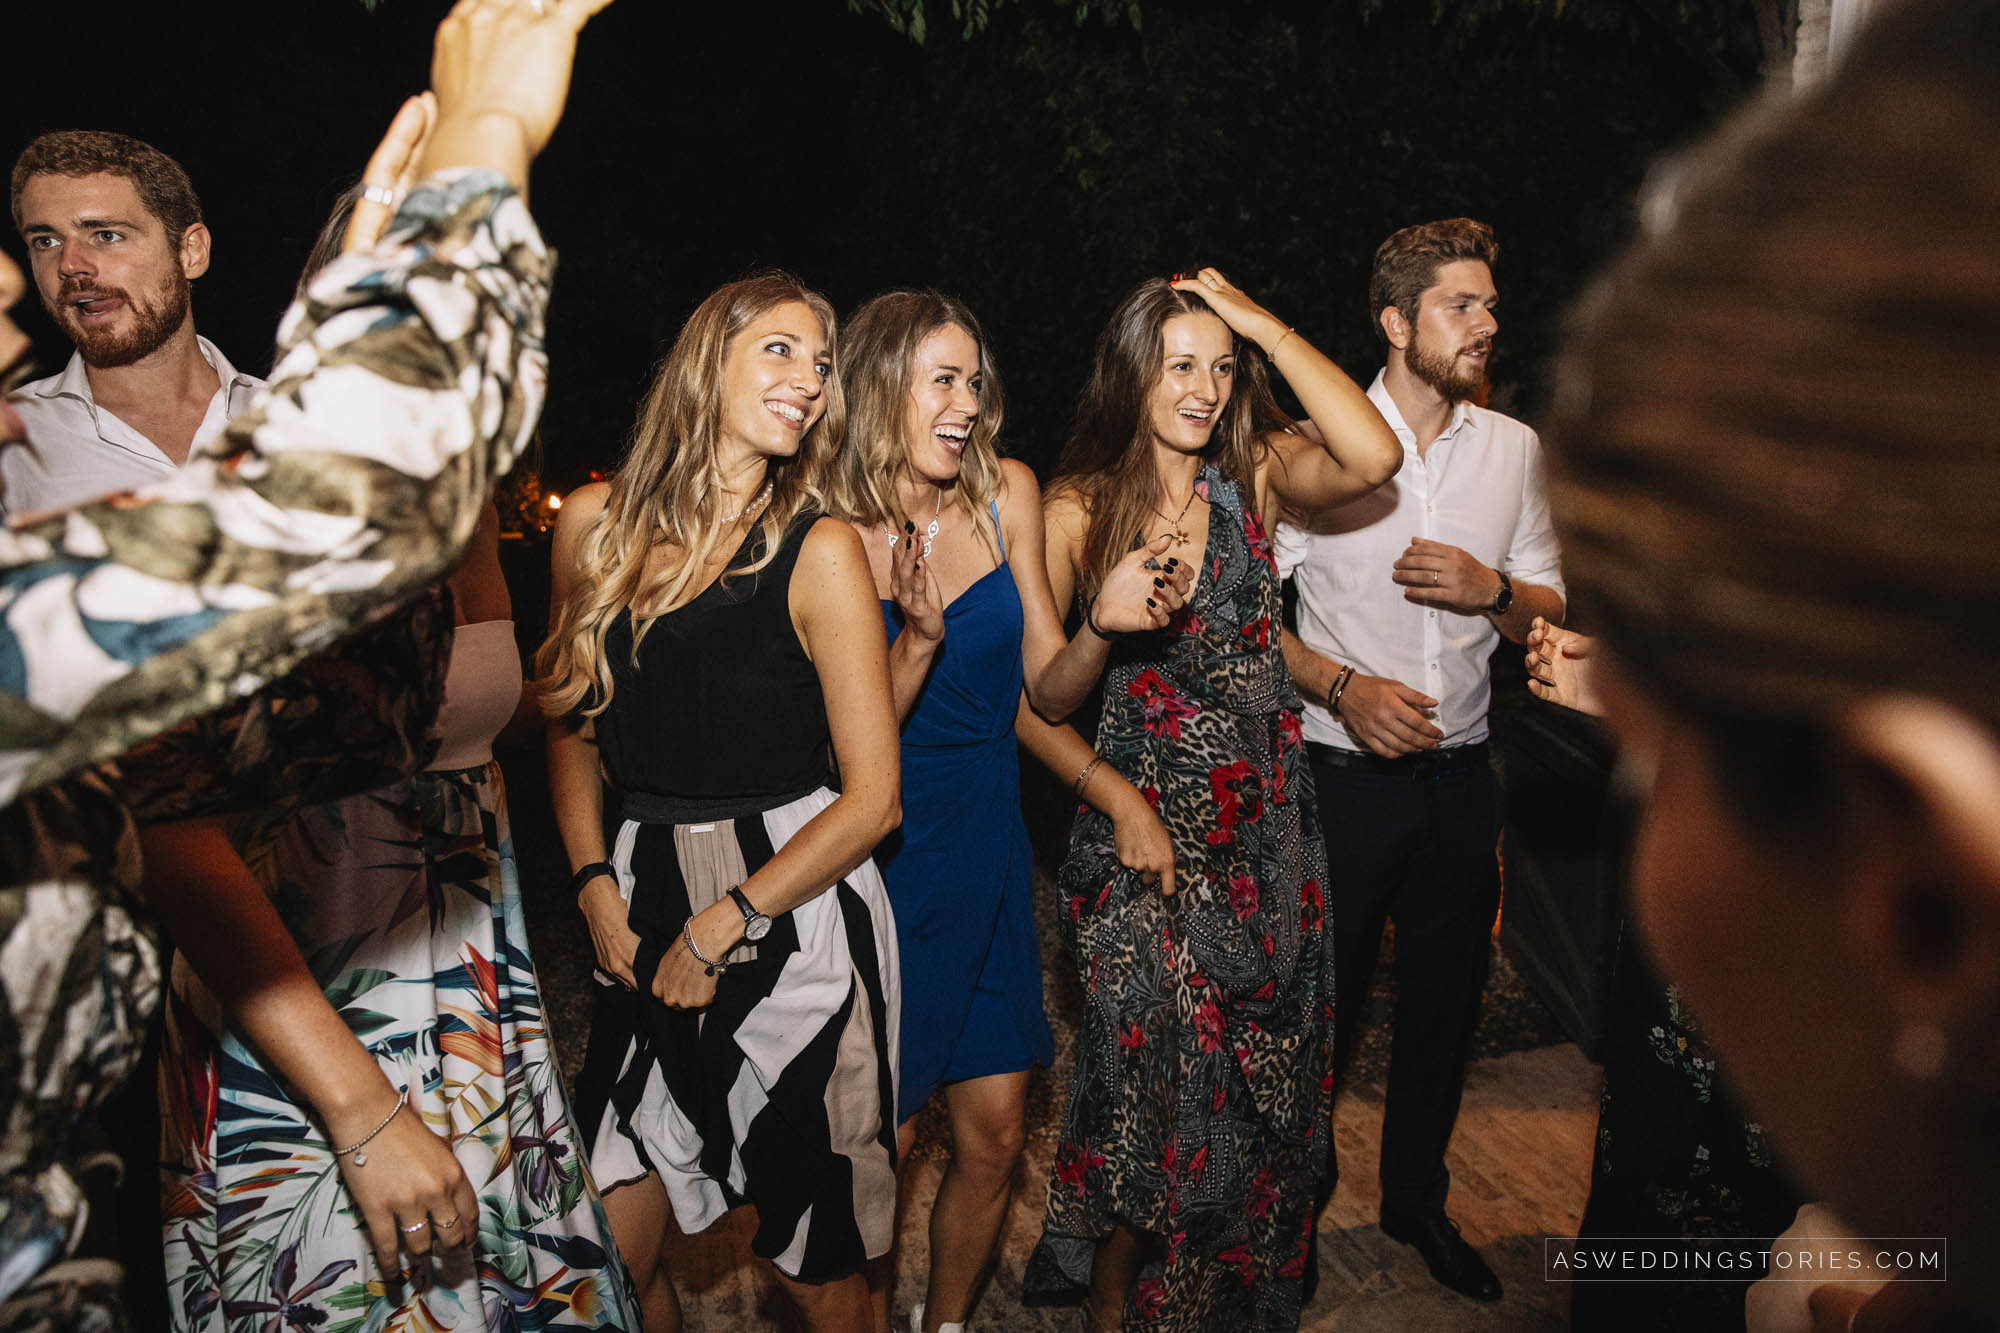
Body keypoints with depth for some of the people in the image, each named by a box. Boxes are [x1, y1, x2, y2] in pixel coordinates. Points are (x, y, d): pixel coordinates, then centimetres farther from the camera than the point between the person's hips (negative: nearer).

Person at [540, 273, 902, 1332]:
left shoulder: (818, 550, -10)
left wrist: (717, 929, -9)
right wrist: (597, 889, 3)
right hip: (645, 911, 4)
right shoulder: (596, 523, 2)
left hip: (796, 917, -3)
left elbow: (872, 799, -10)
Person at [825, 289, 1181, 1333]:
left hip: (987, 849, 4)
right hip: (878, 855, -4)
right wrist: (920, 635, -29)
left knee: (995, 1139, 12)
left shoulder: (1005, 492, -2)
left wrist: (1105, 624, -19)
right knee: (873, 1149, 7)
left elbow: (1047, 691, 0)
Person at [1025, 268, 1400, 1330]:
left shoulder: (1255, 468, 1)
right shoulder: (1082, 506, -3)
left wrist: (1262, 323, -15)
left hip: (1265, 824, 2)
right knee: (1160, 1079, 2)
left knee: (1260, 1081, 12)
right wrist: (1108, 626, -28)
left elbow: (1373, 458, -20)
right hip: (1145, 828, -2)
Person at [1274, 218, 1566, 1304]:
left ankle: (1416, 1201, 39)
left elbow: (1549, 609, 9)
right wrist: (1343, 687, -19)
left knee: (1446, 1002, 16)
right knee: (1321, 1003, 8)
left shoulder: (1513, 448, 5)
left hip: (1461, 777, 4)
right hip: (1343, 774, -4)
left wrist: (1493, 589, -13)